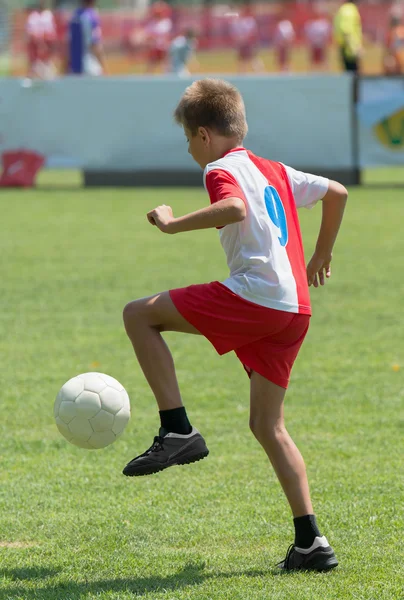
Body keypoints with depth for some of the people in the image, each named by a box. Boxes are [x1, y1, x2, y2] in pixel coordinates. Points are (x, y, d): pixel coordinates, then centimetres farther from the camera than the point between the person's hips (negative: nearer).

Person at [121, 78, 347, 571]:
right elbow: (337, 192, 30)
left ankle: (178, 430, -6)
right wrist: (320, 258, 40)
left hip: (253, 295, -9)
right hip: (295, 309, 9)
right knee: (267, 425, 14)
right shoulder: (274, 171, 24)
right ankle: (311, 542, 7)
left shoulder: (222, 169, -1)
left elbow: (235, 209, -23)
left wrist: (173, 224, -14)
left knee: (138, 315, 1)